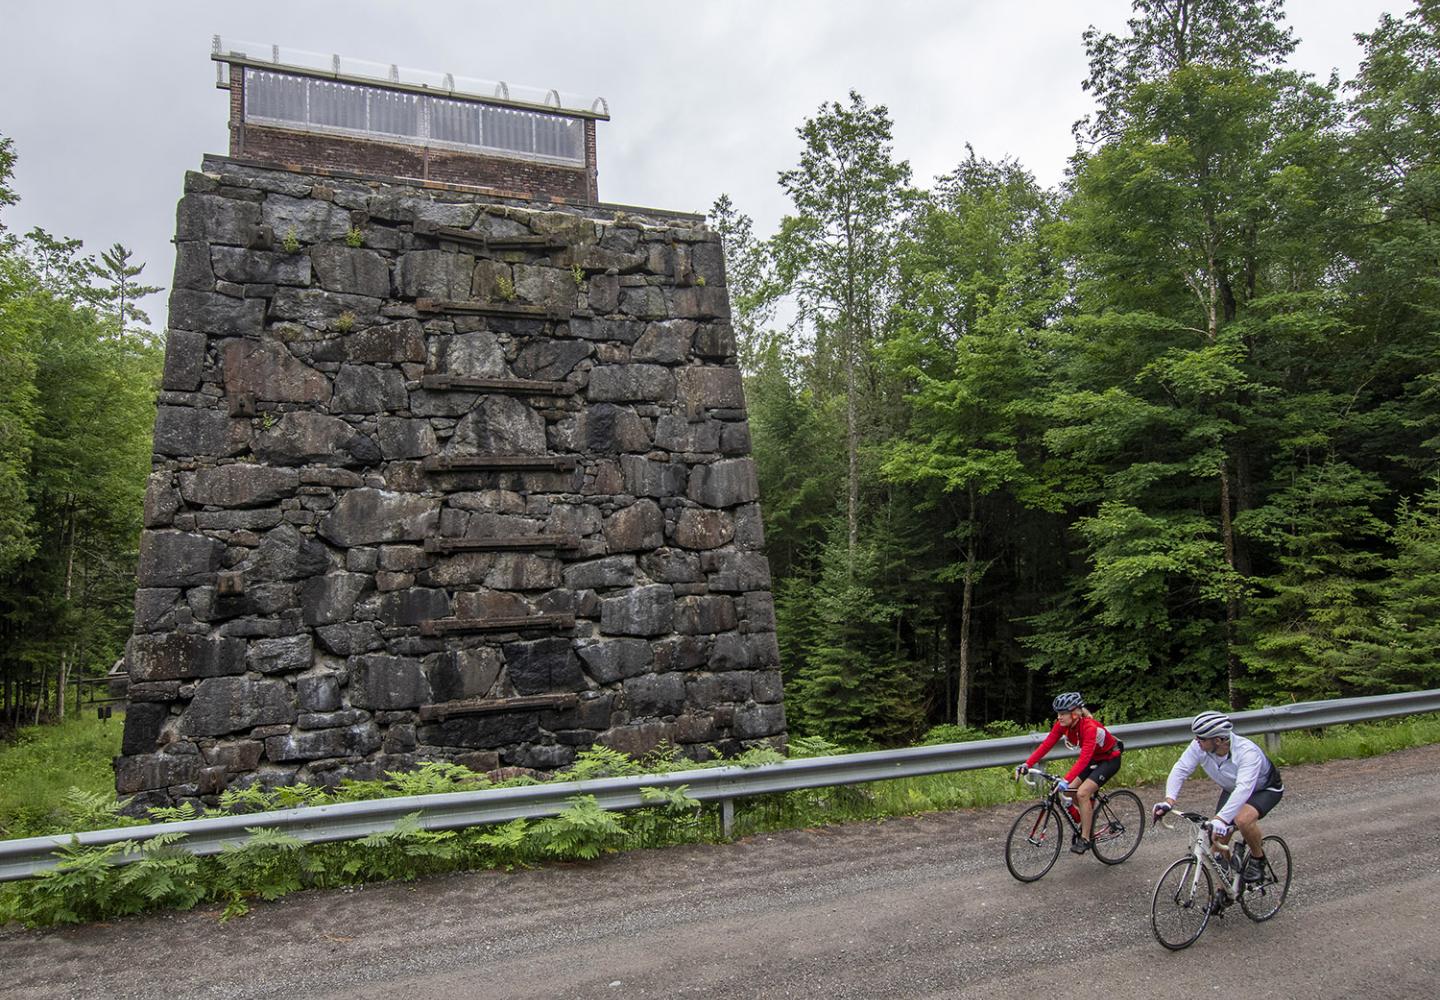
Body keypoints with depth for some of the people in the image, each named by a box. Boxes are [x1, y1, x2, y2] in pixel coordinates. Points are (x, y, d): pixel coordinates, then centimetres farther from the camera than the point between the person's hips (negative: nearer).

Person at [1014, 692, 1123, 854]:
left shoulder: (1089, 727, -35)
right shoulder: (1062, 725, -15)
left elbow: (1084, 758, -44)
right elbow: (1046, 745, -19)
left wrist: (1066, 780, -55)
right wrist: (1027, 764, -30)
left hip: (1110, 759, -7)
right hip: (1093, 758, 7)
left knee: (1082, 793, -20)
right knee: (1070, 791, -5)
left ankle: (1085, 839, -8)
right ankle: (1085, 824, 19)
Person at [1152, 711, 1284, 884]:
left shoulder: (1248, 752, -40)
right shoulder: (1199, 747, -26)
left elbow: (1244, 789, -50)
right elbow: (1180, 769, -28)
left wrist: (1220, 819, -61)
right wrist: (1169, 801, -44)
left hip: (1265, 789, -5)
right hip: (1232, 790, 5)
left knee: (1243, 819, -33)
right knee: (1219, 840, -3)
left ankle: (1258, 858, -3)